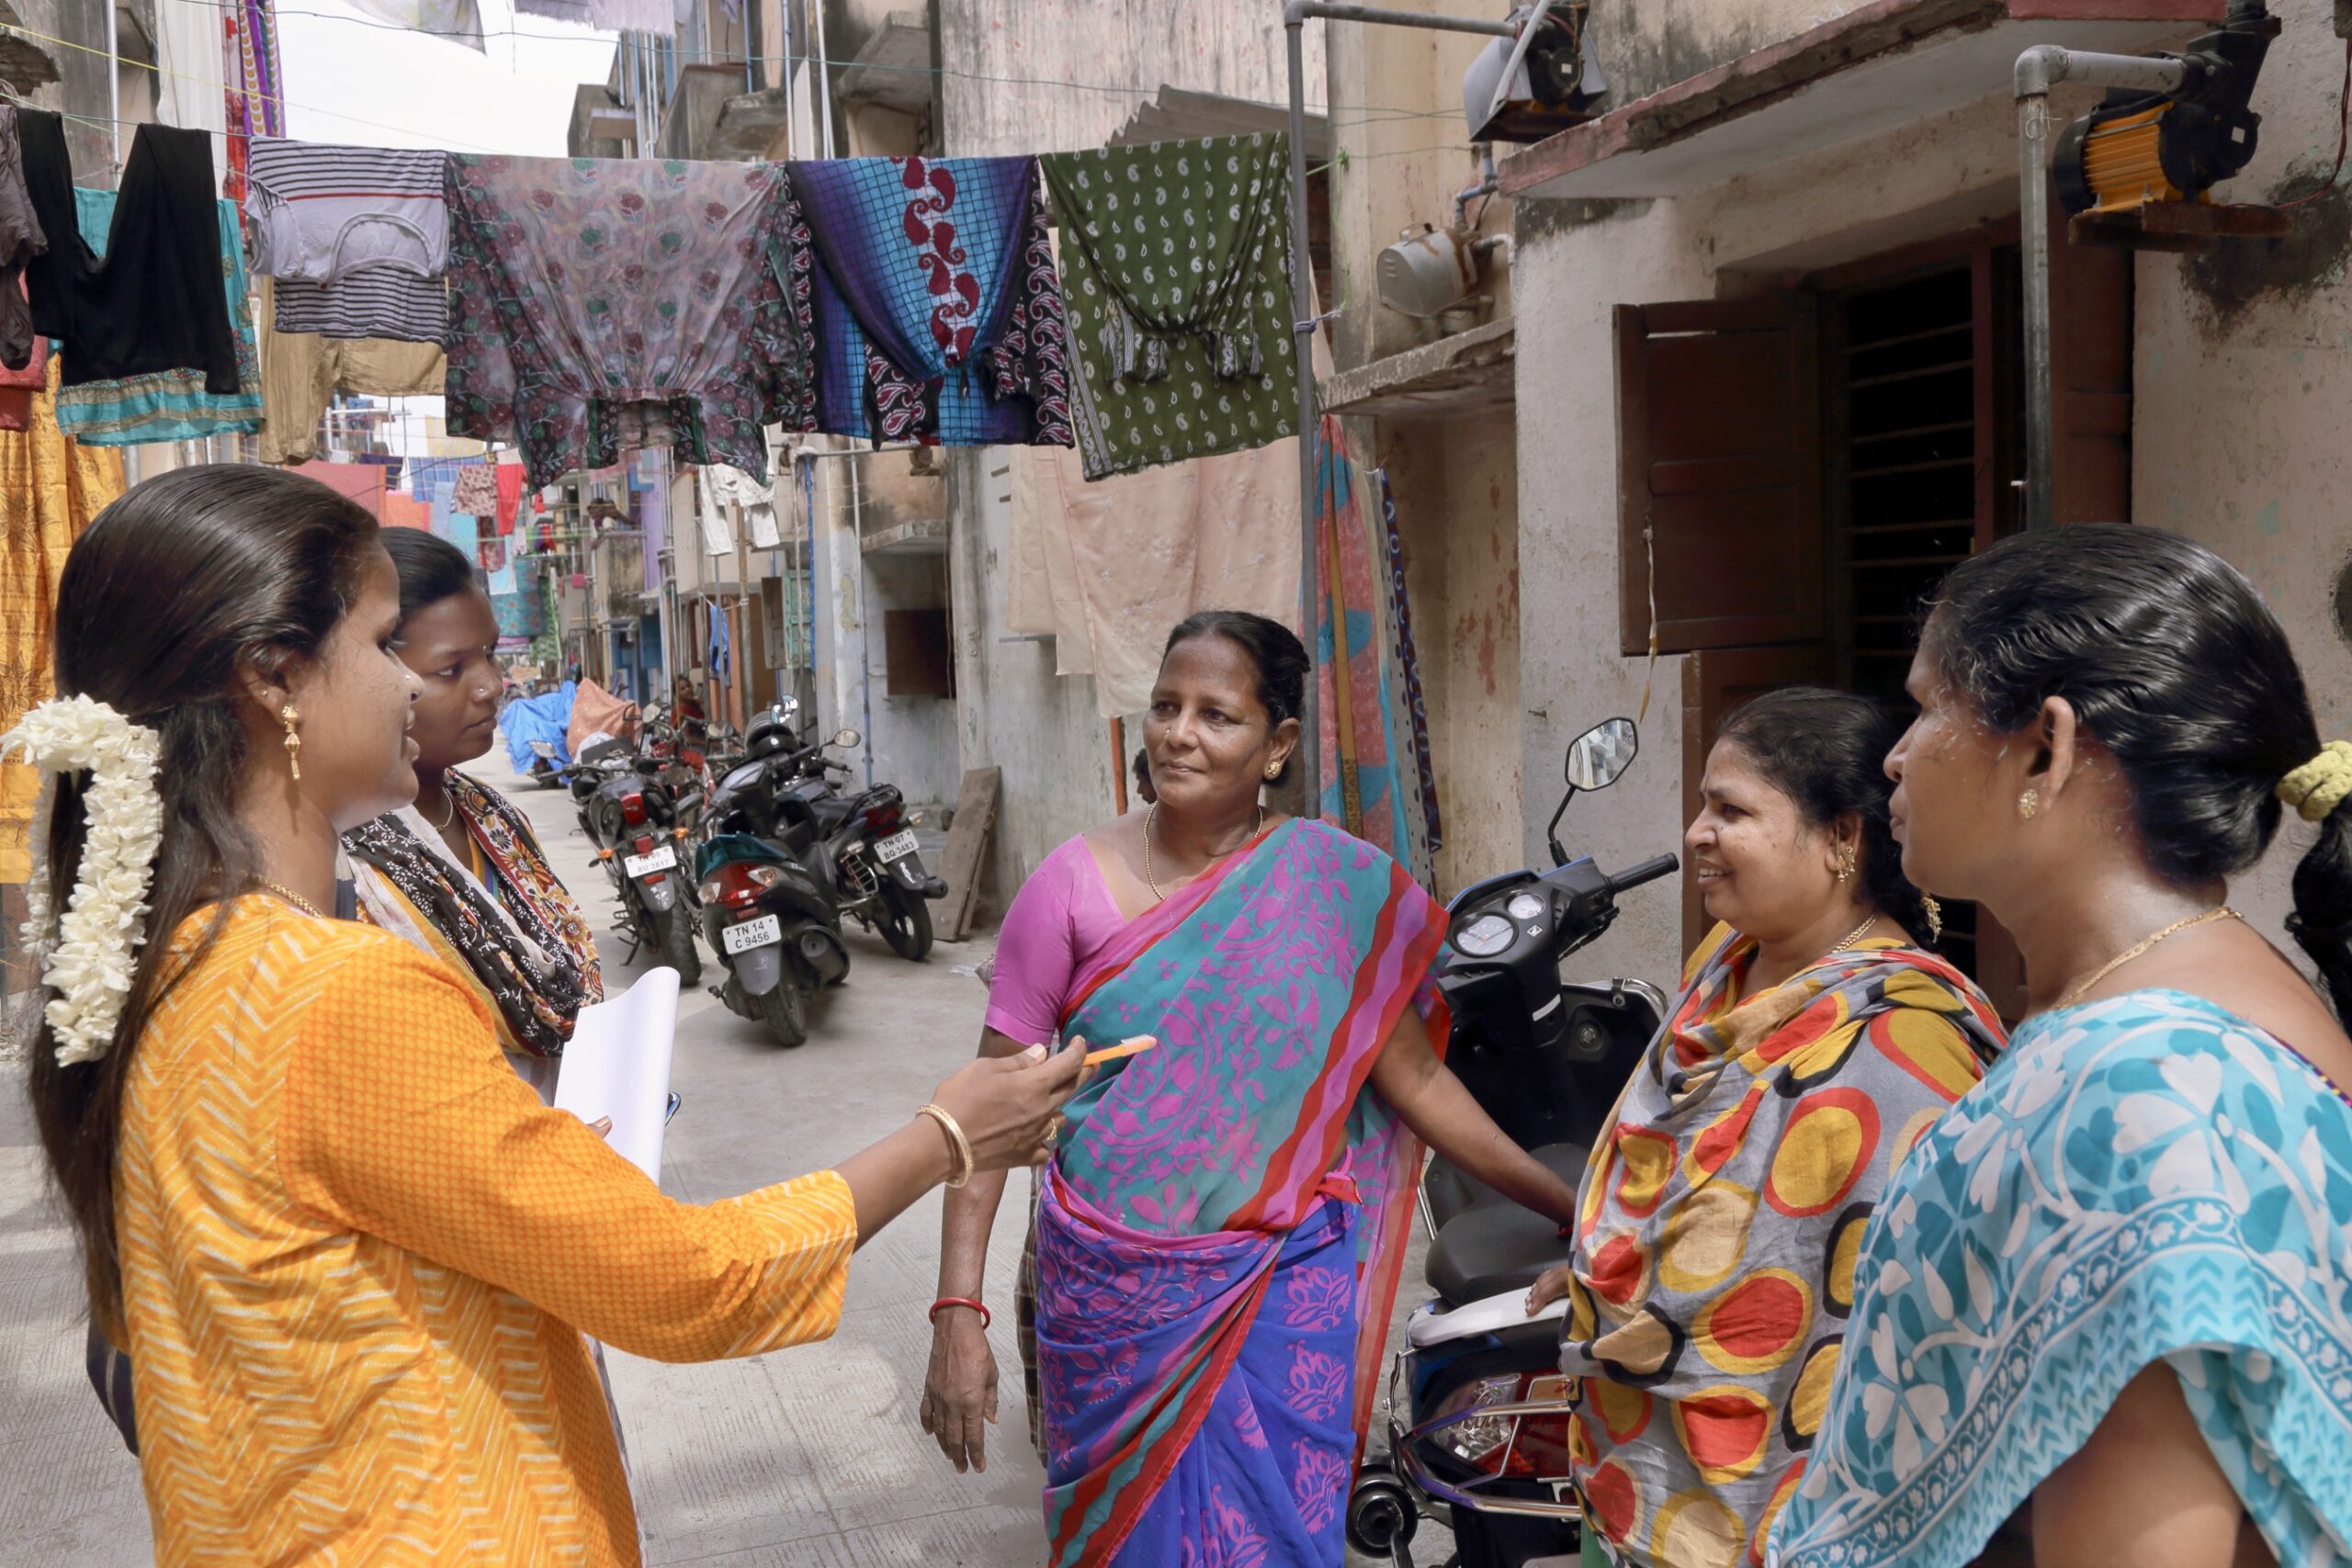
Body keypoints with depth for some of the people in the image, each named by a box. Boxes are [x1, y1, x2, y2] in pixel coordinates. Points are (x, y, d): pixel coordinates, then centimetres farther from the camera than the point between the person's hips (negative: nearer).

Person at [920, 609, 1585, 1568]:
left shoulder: (1342, 886, -4)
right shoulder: (1076, 882, -6)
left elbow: (1412, 1075, 3)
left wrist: (1571, 1208, 0)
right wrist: (958, 1312, -11)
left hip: (1283, 1286, 0)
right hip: (1111, 1285, 0)